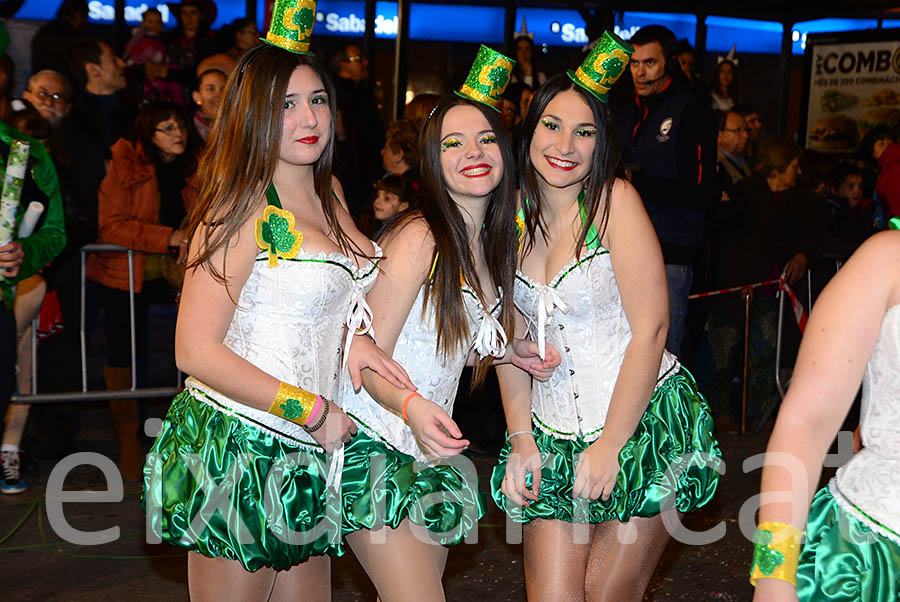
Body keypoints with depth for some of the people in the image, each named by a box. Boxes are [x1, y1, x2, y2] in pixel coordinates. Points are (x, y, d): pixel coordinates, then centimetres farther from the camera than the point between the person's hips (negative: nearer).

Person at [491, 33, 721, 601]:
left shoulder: (615, 200, -9)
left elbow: (650, 329, -12)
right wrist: (521, 440, -1)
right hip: (552, 436, 4)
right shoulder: (513, 216, 4)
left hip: (645, 426, -4)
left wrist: (608, 447, -13)